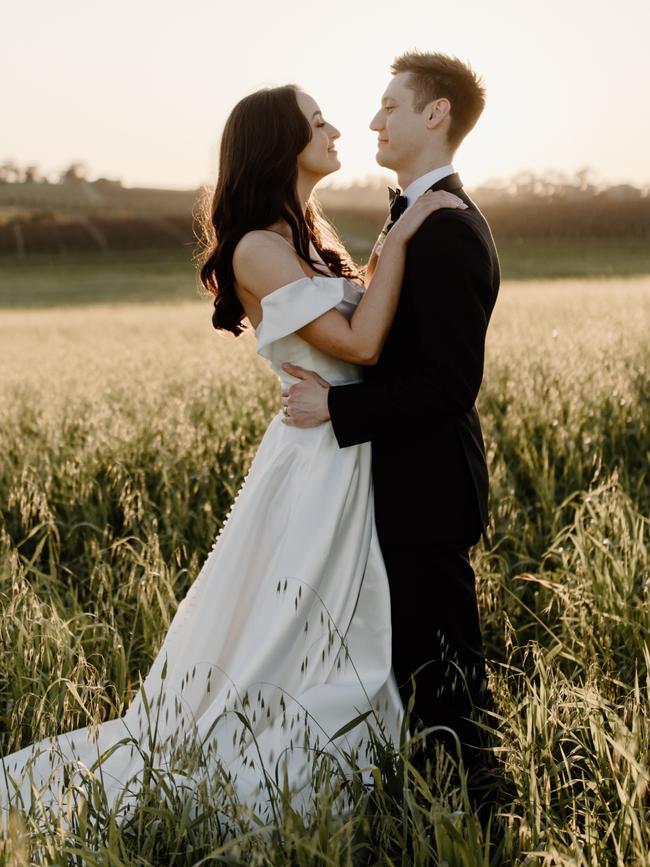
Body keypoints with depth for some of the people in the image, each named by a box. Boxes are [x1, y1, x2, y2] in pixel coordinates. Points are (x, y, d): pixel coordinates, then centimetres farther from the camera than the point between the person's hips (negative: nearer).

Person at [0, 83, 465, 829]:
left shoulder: (311, 236, 12)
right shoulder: (258, 248, -17)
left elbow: (368, 325, 9)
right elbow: (359, 342, -22)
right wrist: (398, 238, -19)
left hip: (355, 462, 9)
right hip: (315, 465, -9)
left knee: (343, 651, 17)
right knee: (281, 656, 0)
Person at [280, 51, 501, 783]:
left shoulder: (447, 231, -21)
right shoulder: (416, 220, 12)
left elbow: (451, 382, -25)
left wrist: (335, 407, -21)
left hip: (425, 483, -10)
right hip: (409, 476, 10)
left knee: (438, 665, 3)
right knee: (422, 658, 20)